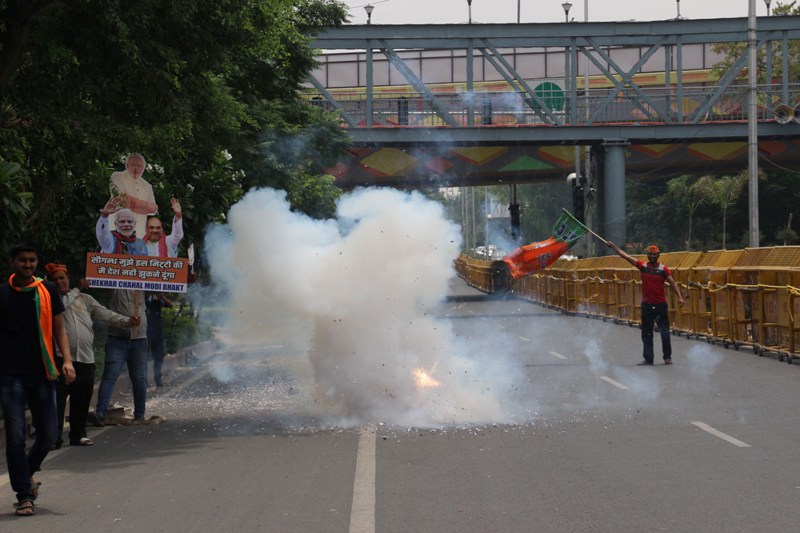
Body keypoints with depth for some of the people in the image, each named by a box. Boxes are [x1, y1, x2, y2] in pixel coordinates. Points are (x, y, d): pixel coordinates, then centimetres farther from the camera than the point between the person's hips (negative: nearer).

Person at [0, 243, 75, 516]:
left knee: (48, 435, 5)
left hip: (42, 373, 2)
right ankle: (24, 496, 1)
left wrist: (67, 360, -6)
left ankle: (27, 472, 34)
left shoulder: (47, 291, 5)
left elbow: (59, 328, 8)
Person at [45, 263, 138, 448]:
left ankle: (78, 435, 20)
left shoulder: (84, 299, 15)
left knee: (82, 400, 9)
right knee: (58, 399, -9)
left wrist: (126, 321, -6)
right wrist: (75, 291, -2)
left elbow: (105, 314, 8)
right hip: (61, 358, -4)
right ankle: (54, 437, -8)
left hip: (86, 359, 4)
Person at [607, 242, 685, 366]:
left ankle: (667, 357, 12)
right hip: (646, 304, 3)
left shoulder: (664, 269, -5)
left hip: (660, 304, -3)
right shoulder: (643, 266, 2)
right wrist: (614, 247, 6)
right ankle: (648, 359, 9)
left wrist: (680, 296, -23)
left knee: (665, 332, -2)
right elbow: (625, 256, 4)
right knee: (646, 334, 5)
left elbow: (672, 283, -11)